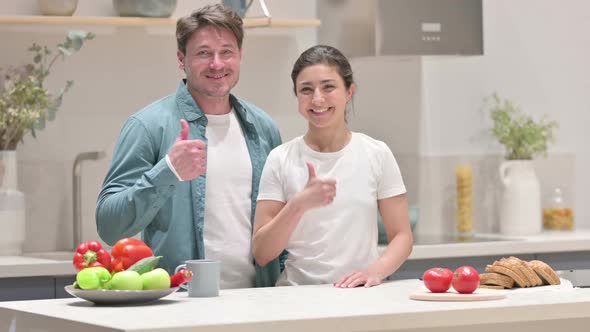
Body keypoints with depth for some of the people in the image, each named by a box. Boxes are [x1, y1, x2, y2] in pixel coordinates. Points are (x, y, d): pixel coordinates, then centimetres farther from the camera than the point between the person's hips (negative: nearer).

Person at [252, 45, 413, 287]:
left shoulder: (377, 154, 6)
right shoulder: (281, 160, 4)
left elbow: (402, 236, 5)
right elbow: (261, 254, 1)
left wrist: (376, 270, -15)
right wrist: (300, 204, -14)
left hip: (362, 295, 1)